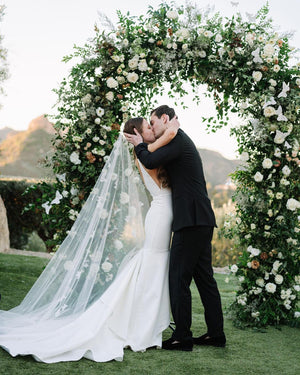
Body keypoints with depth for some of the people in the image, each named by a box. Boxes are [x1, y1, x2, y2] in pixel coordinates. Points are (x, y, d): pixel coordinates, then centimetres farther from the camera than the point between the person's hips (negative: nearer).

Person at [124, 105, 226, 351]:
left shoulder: (177, 139, -8)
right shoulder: (183, 141, 23)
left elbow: (150, 162, -19)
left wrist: (139, 145, 0)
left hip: (191, 220, -10)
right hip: (203, 220, 10)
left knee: (179, 278, -6)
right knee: (204, 276, 12)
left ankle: (182, 337, -3)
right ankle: (216, 333, 16)